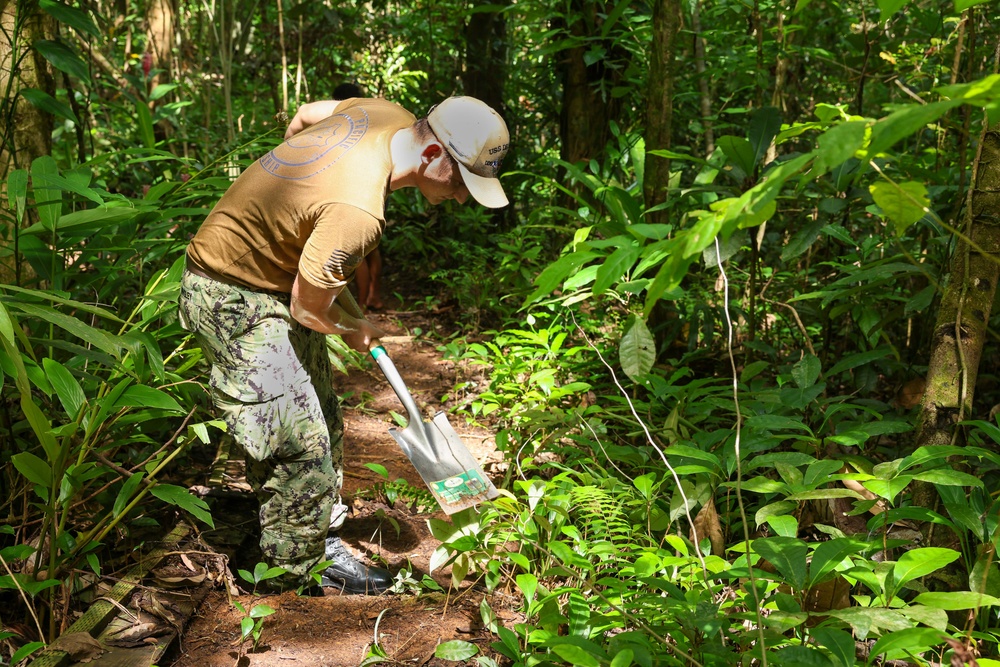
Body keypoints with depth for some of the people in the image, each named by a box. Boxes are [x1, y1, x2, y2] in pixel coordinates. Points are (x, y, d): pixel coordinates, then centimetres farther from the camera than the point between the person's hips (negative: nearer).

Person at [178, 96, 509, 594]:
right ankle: (299, 578, 7)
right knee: (301, 441, -9)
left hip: (280, 278, 10)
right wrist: (353, 331, 1)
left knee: (323, 421, 13)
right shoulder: (358, 212, -35)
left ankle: (315, 540, 29)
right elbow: (308, 311, -20)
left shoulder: (389, 114, -9)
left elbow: (305, 114, 13)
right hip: (236, 298, -10)